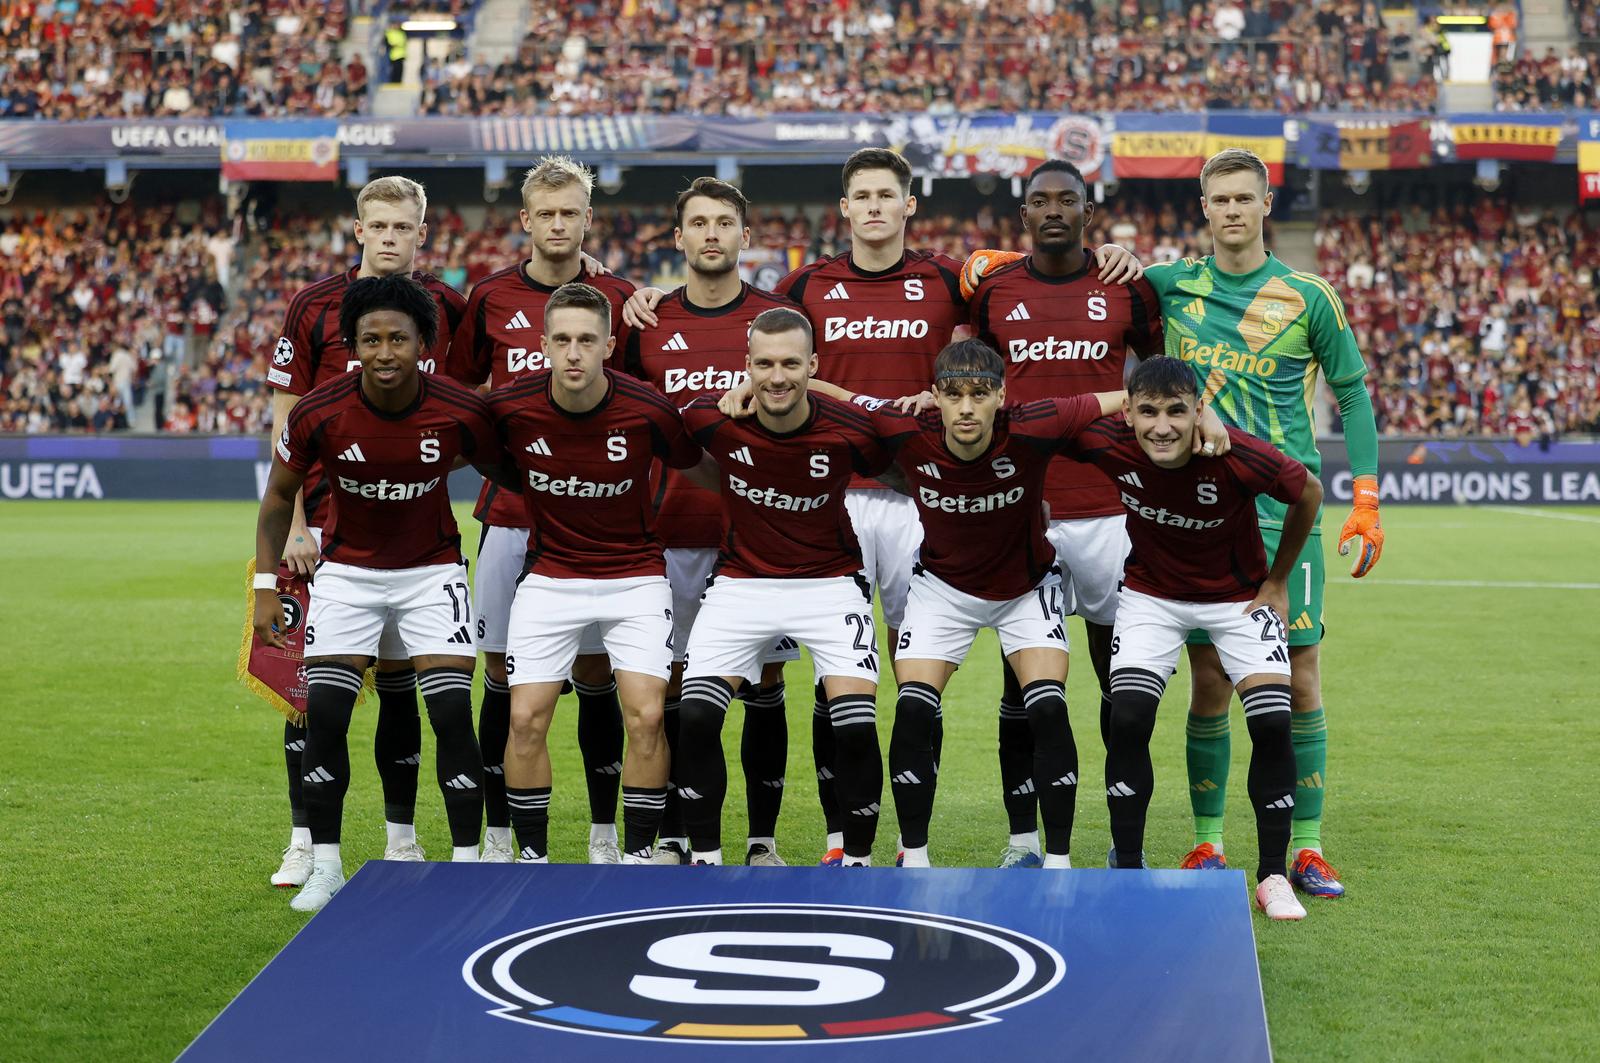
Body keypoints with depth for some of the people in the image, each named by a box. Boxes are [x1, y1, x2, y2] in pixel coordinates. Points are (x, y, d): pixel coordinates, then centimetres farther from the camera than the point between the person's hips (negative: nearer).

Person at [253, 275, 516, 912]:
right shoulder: (319, 414, -18)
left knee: (453, 715, -10)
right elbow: (280, 495, -1)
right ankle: (325, 868, 8)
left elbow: (507, 476, 0)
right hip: (348, 570, 1)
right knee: (323, 716, -7)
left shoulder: (460, 413, -19)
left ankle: (467, 863, 3)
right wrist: (266, 587, -4)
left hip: (432, 570, -1)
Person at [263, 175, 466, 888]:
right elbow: (286, 421, -1)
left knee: (398, 675, 7)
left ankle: (401, 836, 16)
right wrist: (294, 525, -7)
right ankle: (305, 841, 8)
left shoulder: (448, 308, 5)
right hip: (330, 518, -2)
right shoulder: (315, 306, 0)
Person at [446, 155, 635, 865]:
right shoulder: (490, 297, 5)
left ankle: (604, 834, 14)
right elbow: (459, 387, 17)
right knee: (502, 672, 4)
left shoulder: (619, 299, 3)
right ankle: (497, 837, 13)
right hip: (510, 511, 1)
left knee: (597, 671, 3)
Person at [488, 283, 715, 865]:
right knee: (526, 717, -6)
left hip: (634, 573, -1)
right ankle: (532, 854, 11)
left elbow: (698, 469, 1)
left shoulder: (649, 410, -18)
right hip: (549, 573, 1)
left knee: (645, 716, -12)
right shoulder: (510, 406, -15)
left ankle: (638, 854, 4)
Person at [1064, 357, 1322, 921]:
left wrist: (1277, 582, -3)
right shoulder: (1107, 441, -27)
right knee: (1127, 721, -15)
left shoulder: (1239, 456, -32)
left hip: (1238, 595, -1)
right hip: (1151, 593, 1)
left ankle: (1273, 876, 3)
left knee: (1273, 725, -13)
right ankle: (1127, 869, 2)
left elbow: (1309, 491, -11)